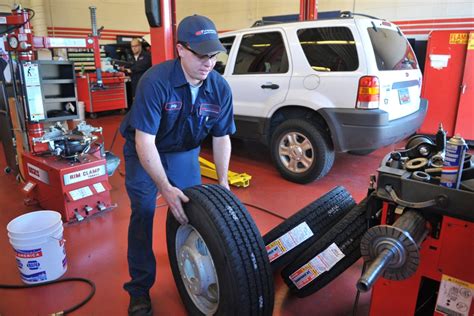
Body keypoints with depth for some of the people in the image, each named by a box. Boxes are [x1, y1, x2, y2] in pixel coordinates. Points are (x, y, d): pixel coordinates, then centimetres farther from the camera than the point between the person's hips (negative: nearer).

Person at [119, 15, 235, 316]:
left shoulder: (220, 88, -18)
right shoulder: (155, 81, -32)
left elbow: (221, 137, -6)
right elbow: (144, 141, -31)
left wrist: (223, 181, -10)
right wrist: (166, 188, -33)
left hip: (185, 151, 4)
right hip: (144, 151, -3)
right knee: (143, 214, -5)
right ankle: (140, 289, 11)